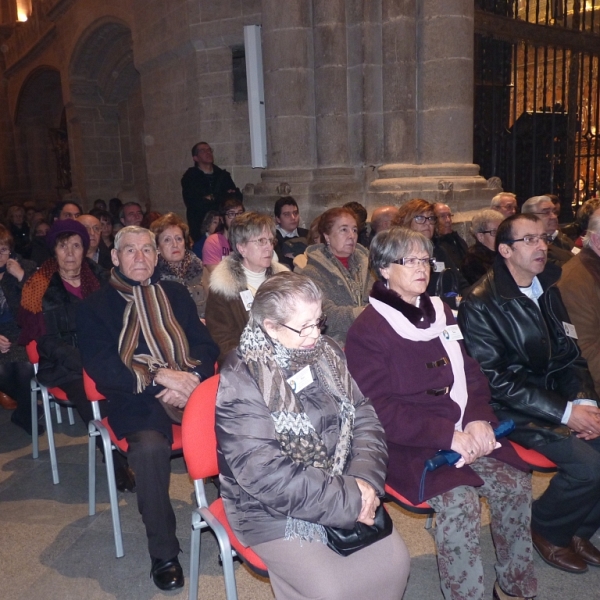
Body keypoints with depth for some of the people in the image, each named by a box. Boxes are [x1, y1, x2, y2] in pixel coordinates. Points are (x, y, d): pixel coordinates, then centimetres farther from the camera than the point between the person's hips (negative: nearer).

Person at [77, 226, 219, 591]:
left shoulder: (175, 294, 18)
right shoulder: (96, 307, 9)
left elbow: (206, 346, 10)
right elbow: (100, 366, -4)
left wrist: (189, 379, -12)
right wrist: (159, 376, -17)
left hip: (189, 389, 3)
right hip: (136, 401, -2)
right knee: (149, 448, -34)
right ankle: (163, 553, -13)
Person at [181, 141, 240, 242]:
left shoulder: (223, 175, 15)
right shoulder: (189, 177, 4)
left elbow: (237, 197, 8)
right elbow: (192, 203, -10)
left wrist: (213, 198, -6)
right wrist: (224, 197, -5)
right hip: (200, 227, -2)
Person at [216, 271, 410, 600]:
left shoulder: (326, 354, 0)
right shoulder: (241, 384, -20)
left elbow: (364, 417, 1)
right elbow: (268, 476, -25)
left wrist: (365, 479, -16)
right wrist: (349, 502, -21)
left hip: (342, 491, 6)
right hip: (273, 511, -5)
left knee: (394, 561, -4)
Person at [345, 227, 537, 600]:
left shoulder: (440, 313, 13)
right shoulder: (367, 331, -8)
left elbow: (471, 374, 13)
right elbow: (381, 409, -13)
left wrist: (479, 419, -7)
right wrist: (447, 436, -19)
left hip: (464, 433, 6)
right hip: (410, 444, -6)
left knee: (516, 483, -13)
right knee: (460, 499, -27)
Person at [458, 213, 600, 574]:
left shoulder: (549, 290, 10)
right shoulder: (480, 305, -13)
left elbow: (571, 354, 13)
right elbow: (497, 381, -16)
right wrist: (565, 412, -18)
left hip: (557, 394, 7)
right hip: (513, 411, -7)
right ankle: (548, 531, 8)